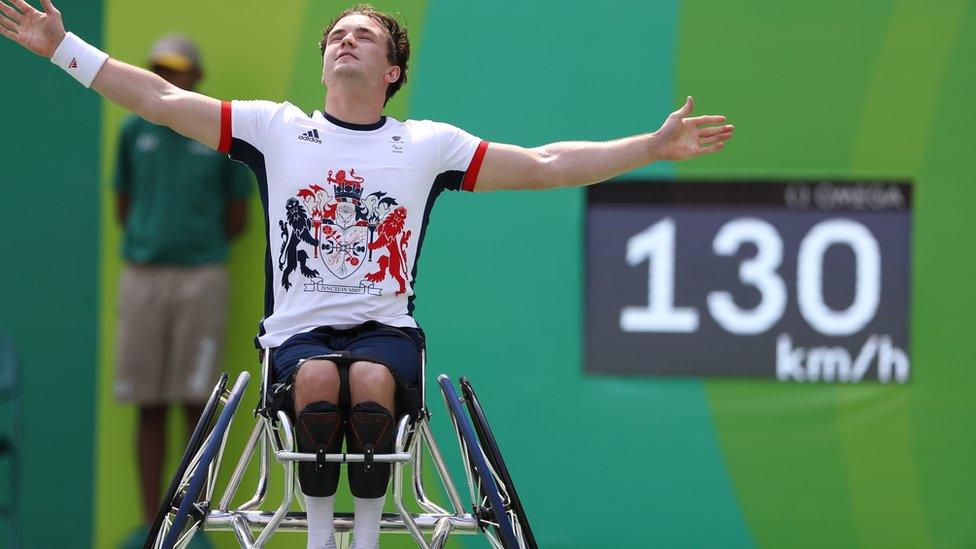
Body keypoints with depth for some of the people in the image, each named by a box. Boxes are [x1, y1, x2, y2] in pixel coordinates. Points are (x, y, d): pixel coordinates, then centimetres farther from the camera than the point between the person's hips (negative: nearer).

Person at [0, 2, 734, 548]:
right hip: (300, 328, 0)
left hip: (387, 327, 0)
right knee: (319, 387, -34)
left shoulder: (427, 144, 8)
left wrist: (655, 146, -1)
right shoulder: (276, 128, 7)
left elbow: (545, 166, 7)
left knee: (371, 389, -34)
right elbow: (164, 102, 5)